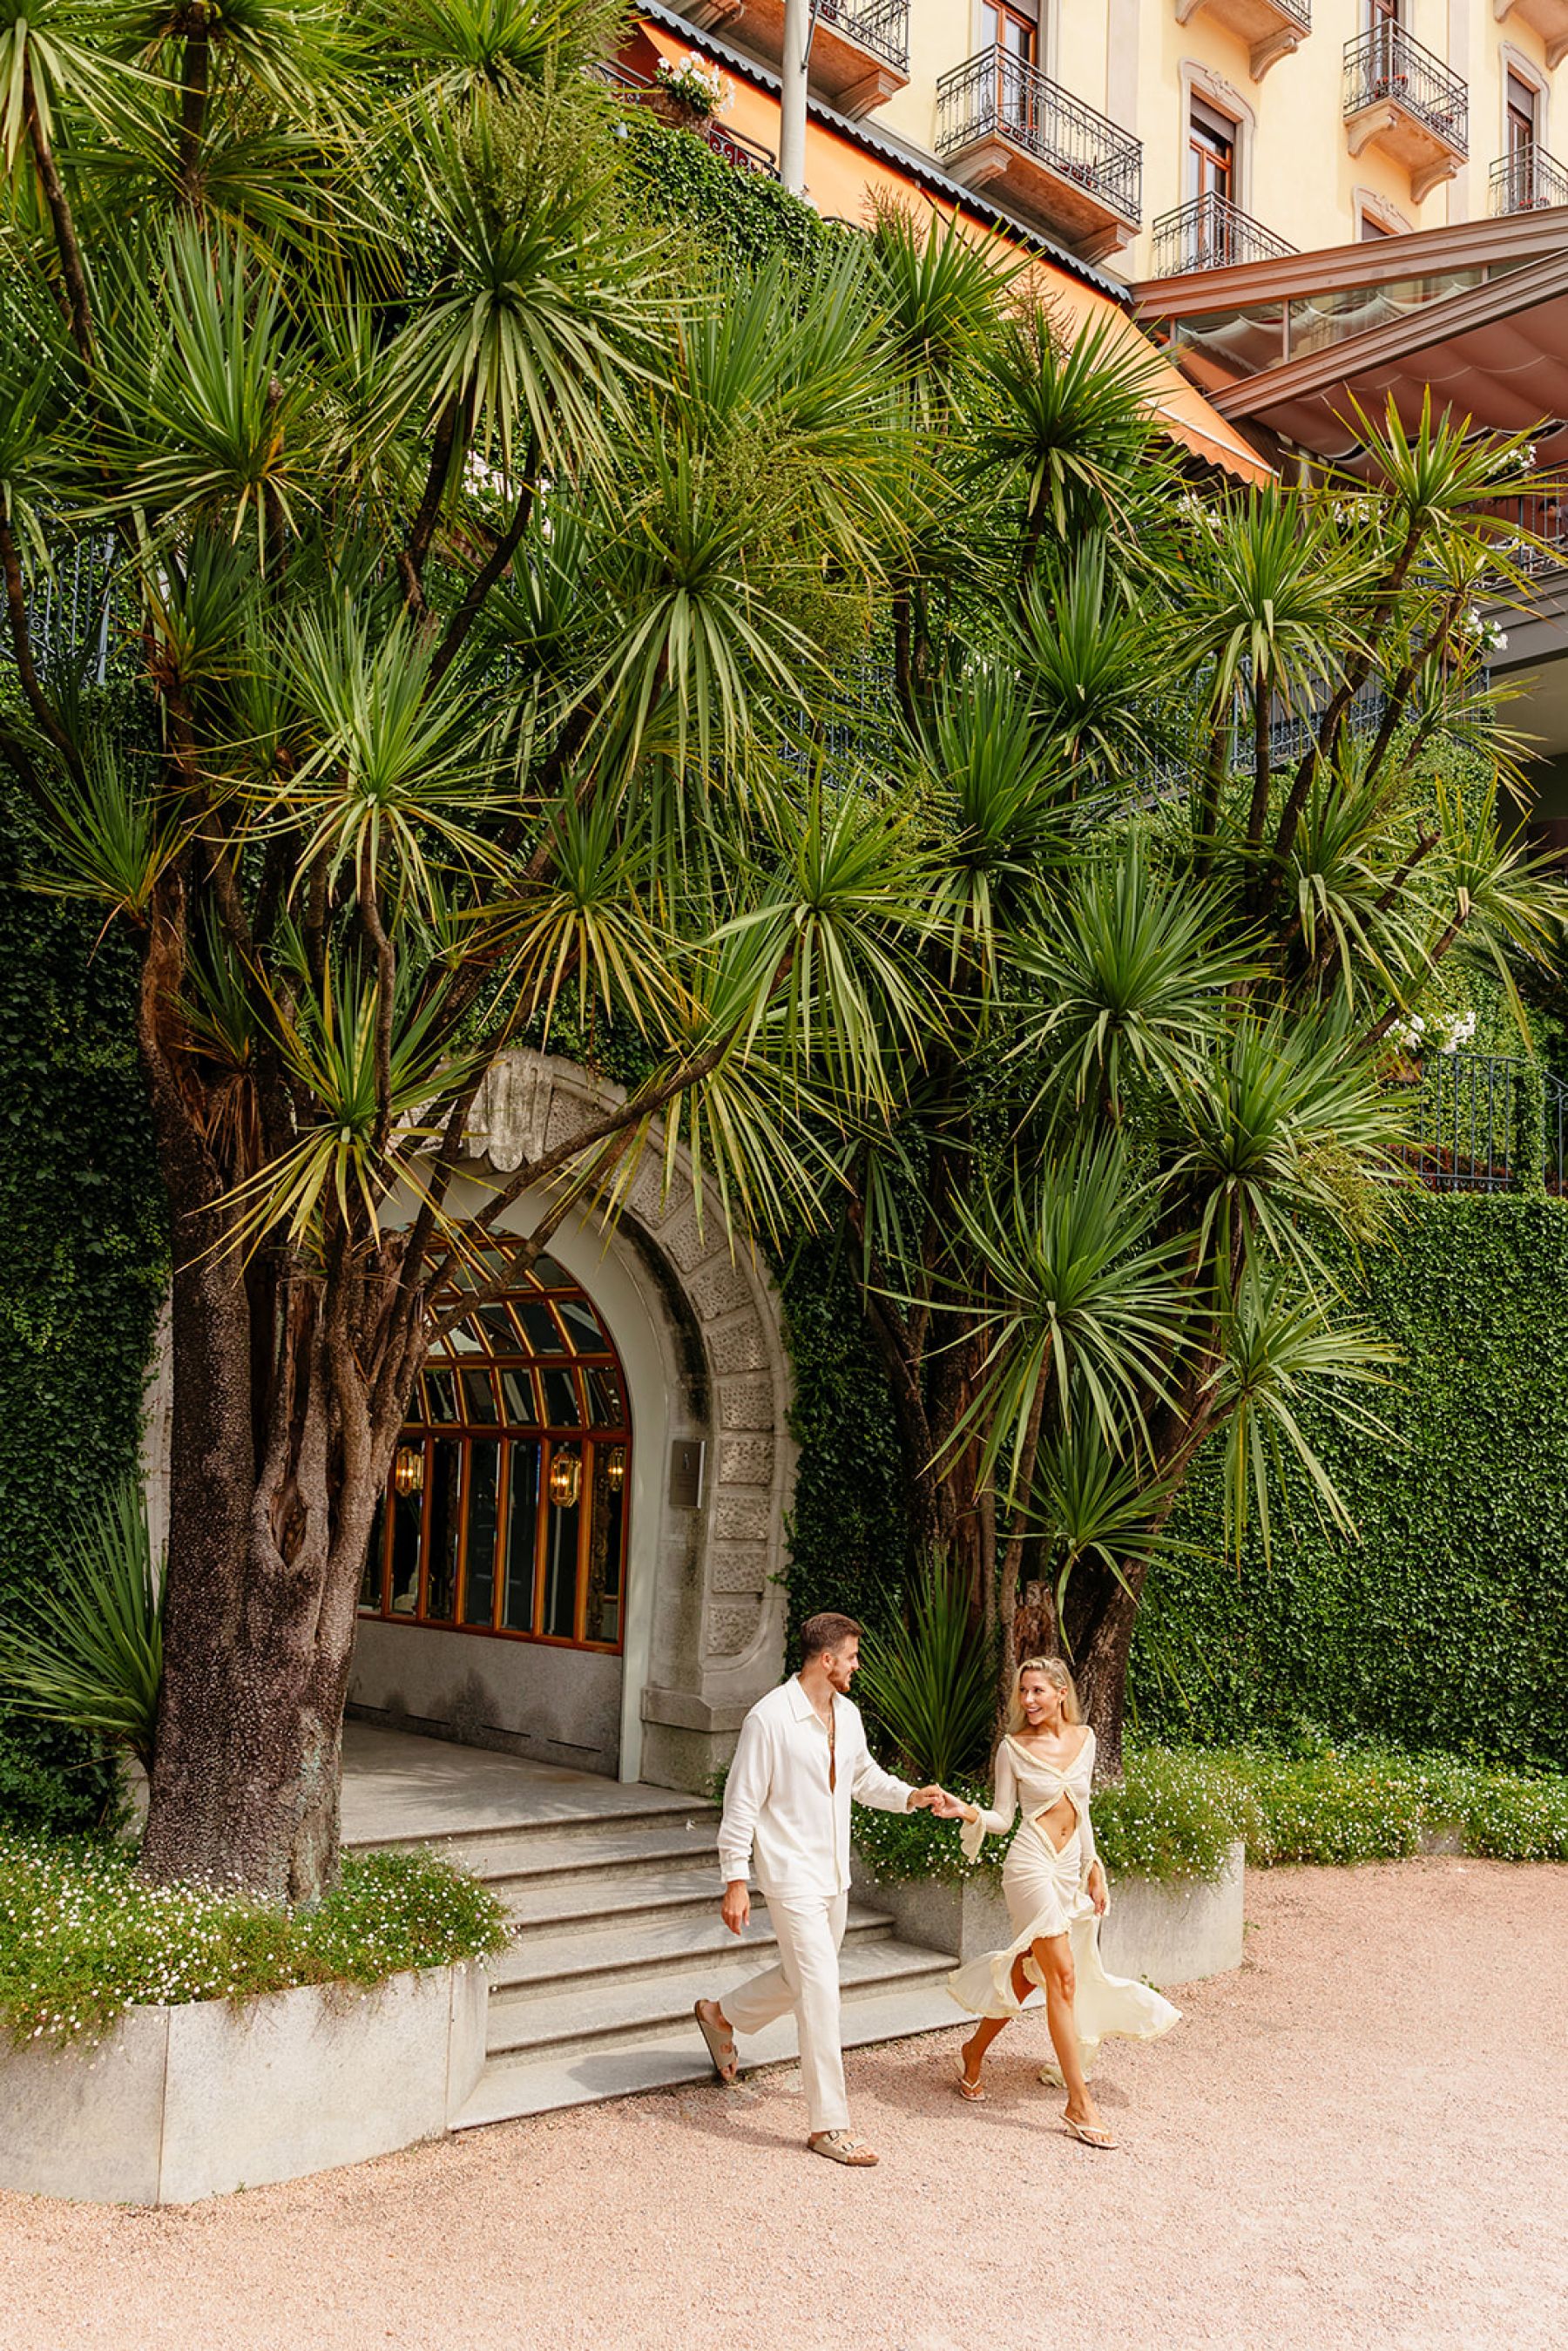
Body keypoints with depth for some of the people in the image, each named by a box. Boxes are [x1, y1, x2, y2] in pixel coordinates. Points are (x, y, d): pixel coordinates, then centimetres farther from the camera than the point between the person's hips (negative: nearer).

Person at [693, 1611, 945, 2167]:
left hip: (835, 1875, 8)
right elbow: (742, 1803, -14)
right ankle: (828, 2125, 2)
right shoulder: (770, 1718, -18)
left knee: (804, 1977, 20)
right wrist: (736, 1880, -15)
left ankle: (721, 2015, 45)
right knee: (821, 1993, -8)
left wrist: (909, 1796, 3)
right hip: (792, 1876, -8)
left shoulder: (847, 1714, 5)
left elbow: (865, 1777, 21)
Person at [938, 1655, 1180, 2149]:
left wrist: (1094, 1868, 14)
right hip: (1032, 1863, -6)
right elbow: (1002, 1818, -2)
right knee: (1063, 1975, -12)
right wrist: (967, 1812, -21)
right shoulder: (1014, 1748, -5)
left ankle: (975, 2049, 35)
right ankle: (1079, 2103, -9)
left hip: (1070, 1866, 6)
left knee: (1028, 1974, 13)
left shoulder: (1084, 1738, 7)